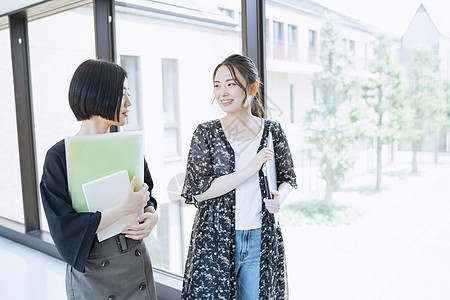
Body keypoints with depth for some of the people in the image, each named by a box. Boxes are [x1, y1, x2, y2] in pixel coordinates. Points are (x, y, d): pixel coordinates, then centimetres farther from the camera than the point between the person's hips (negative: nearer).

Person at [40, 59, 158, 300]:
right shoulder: (60, 156, -14)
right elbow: (65, 228, -18)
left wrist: (152, 216, -12)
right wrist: (124, 208, -24)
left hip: (136, 260, 5)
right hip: (91, 273, -4)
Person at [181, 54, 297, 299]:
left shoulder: (272, 131, 1)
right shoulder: (206, 133, -5)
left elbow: (288, 178, 11)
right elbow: (198, 190, -13)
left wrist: (279, 197, -12)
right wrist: (250, 169, -19)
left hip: (261, 239, 2)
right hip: (215, 240, -1)